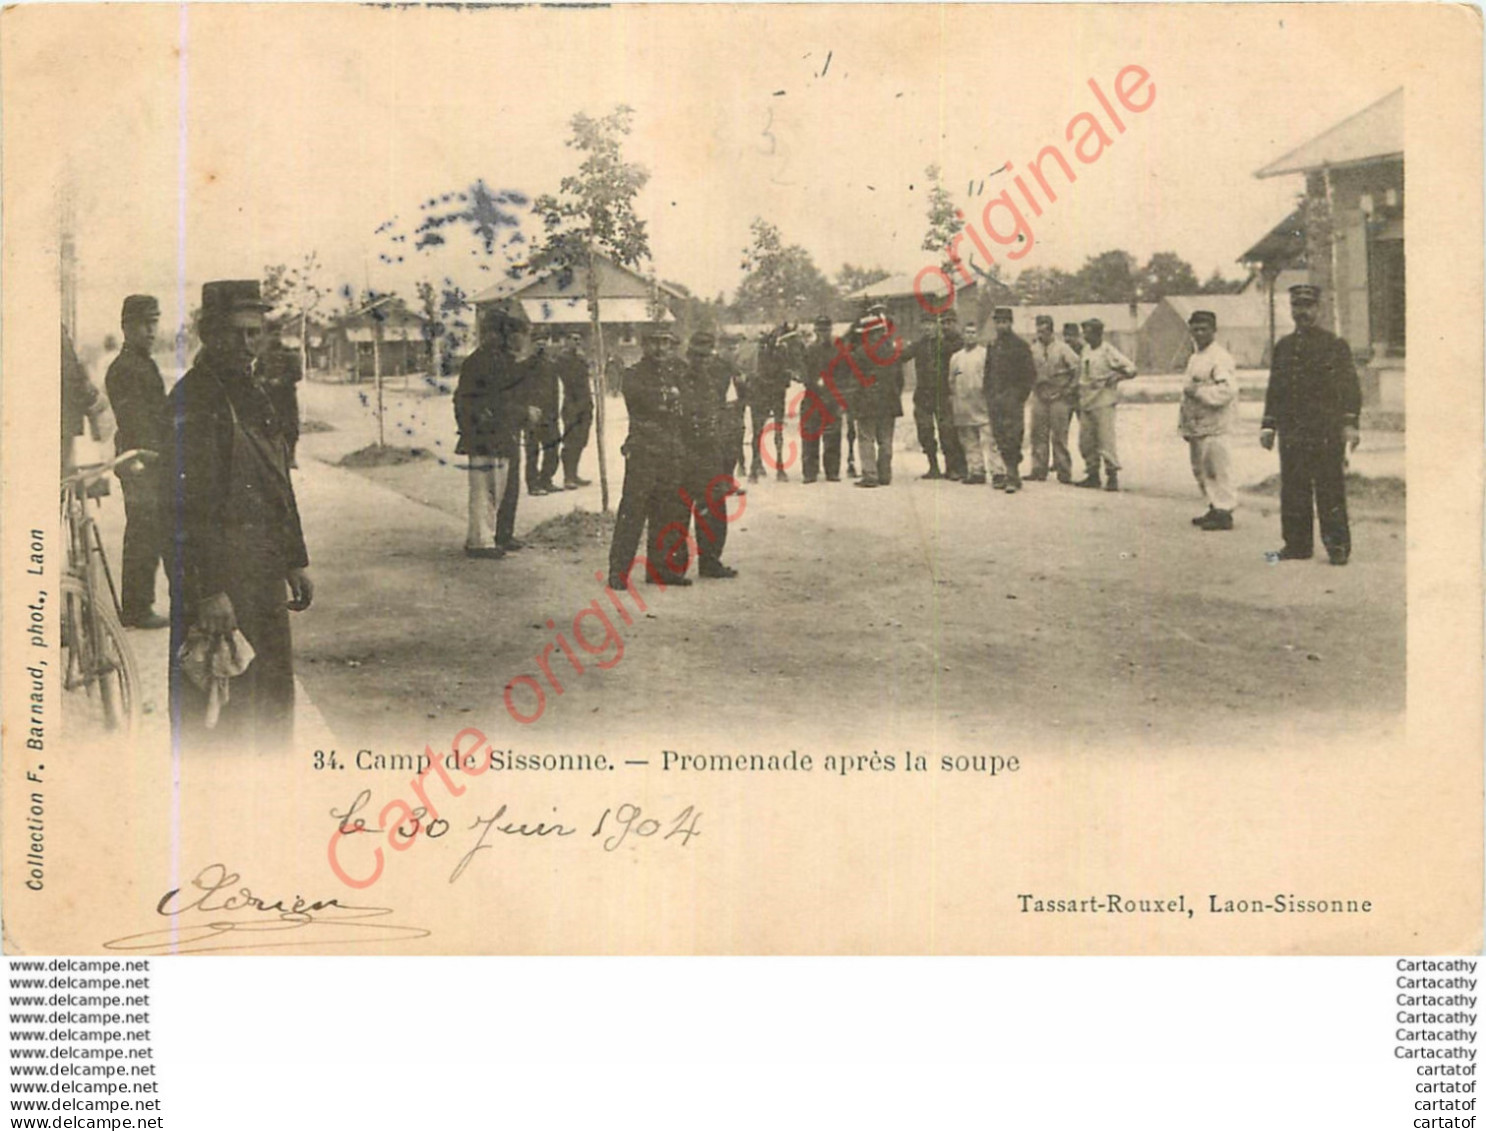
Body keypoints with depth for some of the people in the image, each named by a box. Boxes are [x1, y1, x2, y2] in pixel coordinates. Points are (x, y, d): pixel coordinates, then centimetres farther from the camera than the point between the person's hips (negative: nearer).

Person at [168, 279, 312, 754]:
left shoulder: (253, 394, 15)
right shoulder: (193, 400, -14)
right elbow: (190, 505, -19)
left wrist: (296, 562, 19)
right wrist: (208, 591, -23)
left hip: (266, 574, 9)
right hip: (219, 573, -9)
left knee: (275, 693, 15)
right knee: (215, 711, -4)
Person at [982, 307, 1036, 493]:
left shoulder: (1020, 346, -2)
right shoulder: (992, 346, 15)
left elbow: (1030, 373, -3)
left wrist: (1020, 396, -9)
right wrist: (989, 395, 13)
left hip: (1012, 397, -6)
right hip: (995, 399, 6)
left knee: (1011, 438, -11)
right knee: (1000, 438, 5)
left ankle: (1013, 477, -11)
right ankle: (1011, 474, 13)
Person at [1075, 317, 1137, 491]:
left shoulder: (1108, 352, -7)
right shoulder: (1085, 351, 13)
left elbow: (1130, 369, -7)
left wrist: (1115, 377, -16)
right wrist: (1079, 397, 19)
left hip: (1103, 401, -7)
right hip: (1086, 401, 7)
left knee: (1106, 439, -10)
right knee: (1086, 441, 7)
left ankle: (1113, 475, -7)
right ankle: (1092, 474, 17)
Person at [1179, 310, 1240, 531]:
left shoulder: (1220, 358, -10)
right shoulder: (1194, 358, 19)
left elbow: (1226, 391, -21)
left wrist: (1199, 391, -17)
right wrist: (1184, 422, 22)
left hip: (1213, 425, -9)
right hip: (1196, 425, 9)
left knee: (1216, 469, -8)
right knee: (1200, 470, 13)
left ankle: (1224, 512, -4)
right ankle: (1215, 508, 22)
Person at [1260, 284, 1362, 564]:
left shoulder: (1335, 345, 1)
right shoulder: (1283, 346, 14)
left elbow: (1350, 387, -2)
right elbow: (1274, 388, 18)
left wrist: (1349, 424, -11)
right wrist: (1268, 425, 12)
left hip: (1327, 431, -4)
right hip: (1291, 432, 4)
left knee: (1330, 489, -3)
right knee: (1293, 489, 5)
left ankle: (1338, 546, 3)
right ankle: (1297, 544, 14)